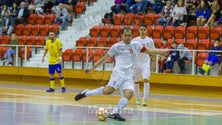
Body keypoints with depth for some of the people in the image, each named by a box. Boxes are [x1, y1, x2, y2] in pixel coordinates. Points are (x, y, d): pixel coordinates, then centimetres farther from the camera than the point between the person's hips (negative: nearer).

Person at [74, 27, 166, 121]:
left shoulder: (135, 45, 16)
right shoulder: (116, 46, 4)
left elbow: (149, 51, 23)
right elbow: (105, 58, 9)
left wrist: (163, 52, 17)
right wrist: (92, 68, 9)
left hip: (129, 76, 5)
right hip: (119, 72, -4)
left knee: (129, 94, -20)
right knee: (109, 90, -25)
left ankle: (115, 113, -19)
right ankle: (85, 93, -9)